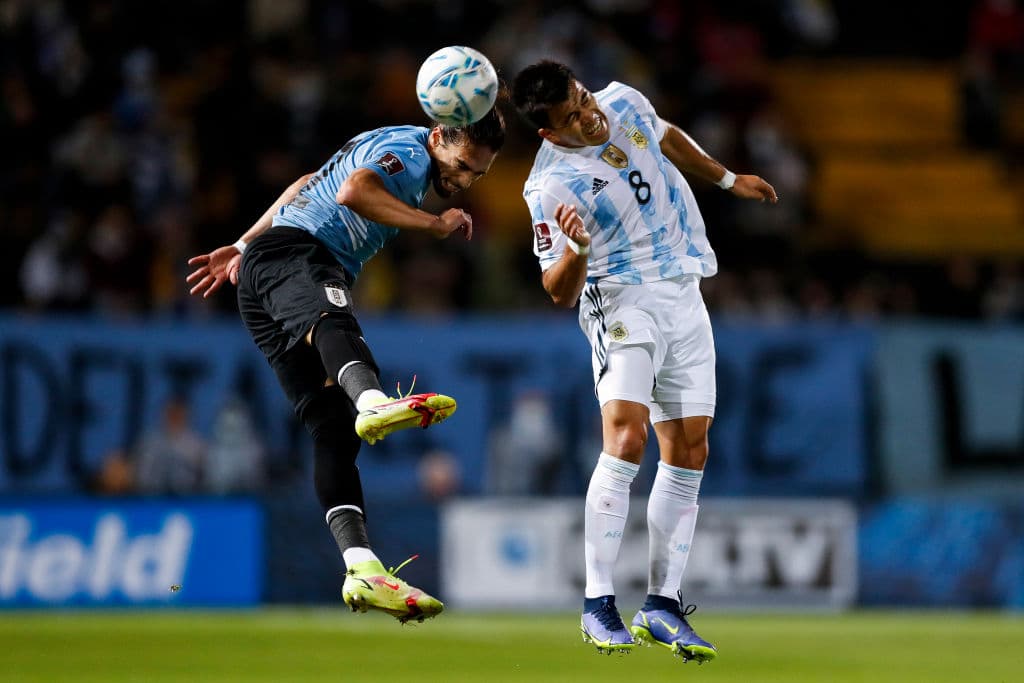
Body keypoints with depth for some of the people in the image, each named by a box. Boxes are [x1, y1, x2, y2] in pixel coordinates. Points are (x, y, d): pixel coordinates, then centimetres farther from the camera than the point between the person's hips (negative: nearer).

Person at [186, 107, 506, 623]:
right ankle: (374, 403, -77)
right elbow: (352, 191, -23)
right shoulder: (409, 152, -4)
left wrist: (244, 247, 42)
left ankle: (363, 570, -20)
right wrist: (435, 225, -16)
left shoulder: (387, 147, 28)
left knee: (335, 433, -6)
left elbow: (306, 188, 36)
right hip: (291, 254, -10)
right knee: (333, 322, -43)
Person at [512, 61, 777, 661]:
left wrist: (729, 180, 32)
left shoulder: (624, 104, 1)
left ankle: (664, 606, 7)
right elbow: (561, 294, -16)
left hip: (685, 296, 7)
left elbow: (668, 139, 25)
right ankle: (598, 605, -20)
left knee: (688, 454, 2)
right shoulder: (551, 187, -17)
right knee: (626, 438, -24)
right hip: (623, 301, -7)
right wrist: (576, 249, -36)